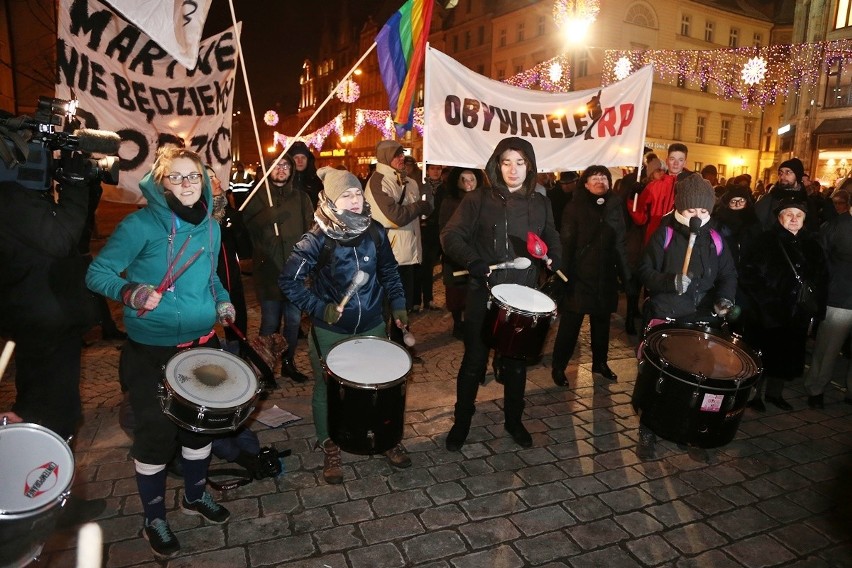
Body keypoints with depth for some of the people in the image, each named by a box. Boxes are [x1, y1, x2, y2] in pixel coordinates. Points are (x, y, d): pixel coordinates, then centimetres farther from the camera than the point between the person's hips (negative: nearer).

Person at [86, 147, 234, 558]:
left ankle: (195, 495, 41)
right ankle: (154, 519, 28)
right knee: (157, 432, 5)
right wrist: (129, 292, -32)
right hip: (151, 352, -5)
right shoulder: (141, 224, -14)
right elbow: (97, 273, -14)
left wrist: (222, 300, 0)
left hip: (203, 345, 6)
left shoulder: (210, 226, 4)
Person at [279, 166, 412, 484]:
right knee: (327, 390, 11)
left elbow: (389, 272, 9)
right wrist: (319, 308, -19)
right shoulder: (317, 239, -17)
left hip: (372, 326, 3)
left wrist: (398, 306, 5)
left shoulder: (374, 232, -5)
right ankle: (329, 447, 34)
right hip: (329, 331, -3)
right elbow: (289, 281, -12)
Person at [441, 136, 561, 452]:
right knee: (475, 360, 6)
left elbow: (553, 242, 16)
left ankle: (513, 420, 34)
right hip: (483, 293, -3)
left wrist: (552, 260, -6)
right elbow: (451, 236, -8)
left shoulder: (540, 204, 8)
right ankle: (462, 421, 24)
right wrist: (474, 262, -23)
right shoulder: (478, 199, -3)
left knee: (516, 361, 15)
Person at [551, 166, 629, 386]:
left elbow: (620, 244, 10)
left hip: (606, 276, 4)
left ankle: (600, 364, 31)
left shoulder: (615, 207, 7)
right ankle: (558, 367, 12)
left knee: (602, 322, 15)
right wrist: (563, 274, -16)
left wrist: (626, 276, 7)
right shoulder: (575, 207, -3)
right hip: (580, 275, -4)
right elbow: (566, 244, -9)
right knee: (570, 324, -1)